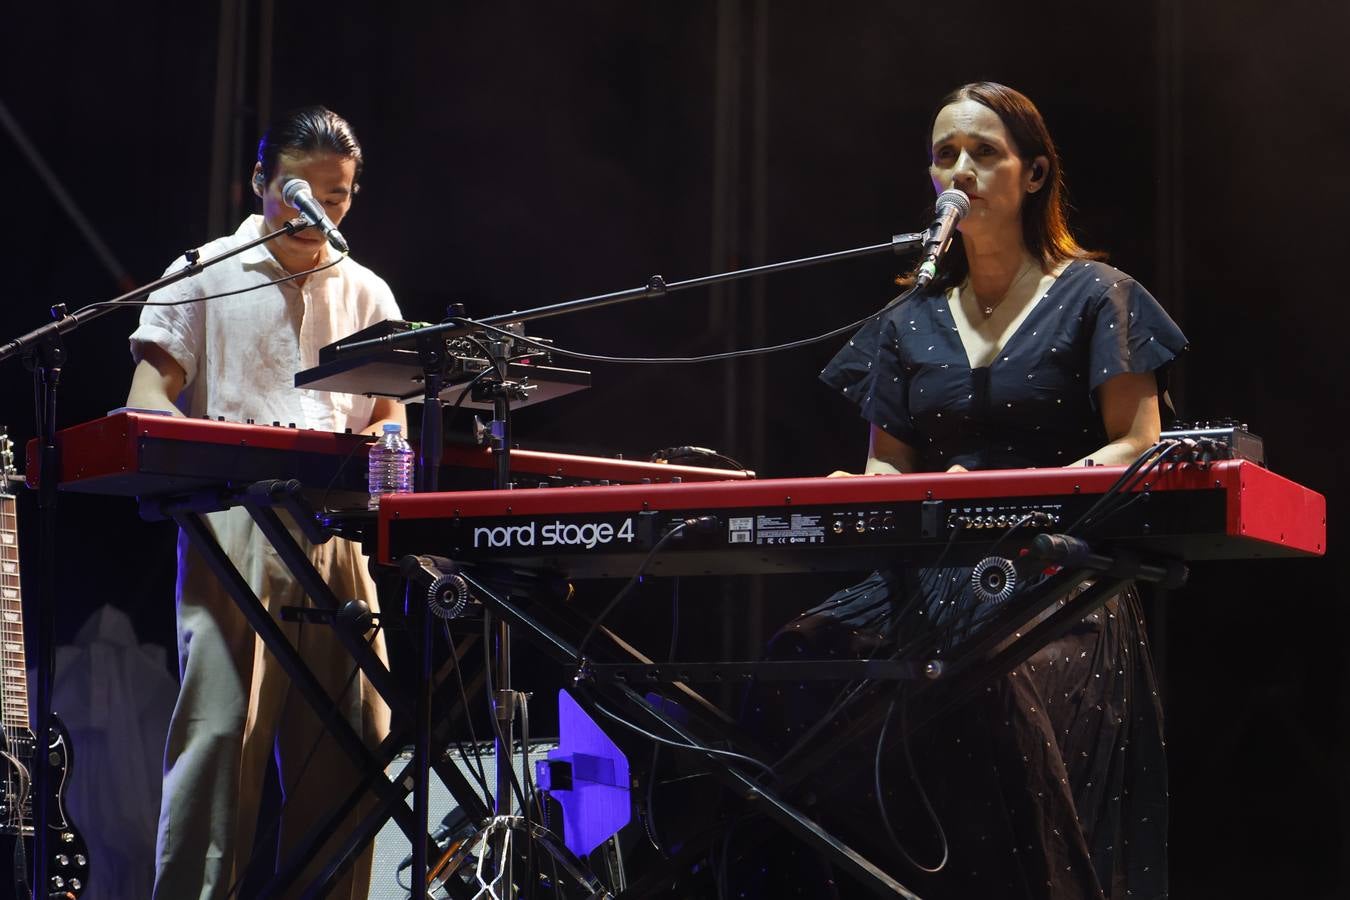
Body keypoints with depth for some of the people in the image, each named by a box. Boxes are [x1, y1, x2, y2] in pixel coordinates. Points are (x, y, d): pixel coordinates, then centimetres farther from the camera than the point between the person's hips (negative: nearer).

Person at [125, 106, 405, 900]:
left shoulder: (367, 294, 19)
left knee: (345, 746, -1)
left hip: (337, 539, 4)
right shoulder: (204, 276, 10)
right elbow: (150, 397, 3)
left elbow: (391, 423, 17)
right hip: (231, 531, -3)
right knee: (218, 731, -14)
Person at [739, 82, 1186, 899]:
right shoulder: (911, 323, 20)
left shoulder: (1095, 296, 8)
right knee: (799, 664, -27)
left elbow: (1138, 447, -1)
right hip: (936, 579, 4)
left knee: (997, 689, -39)